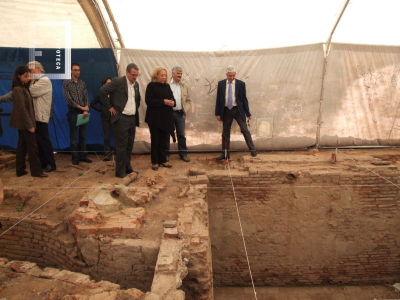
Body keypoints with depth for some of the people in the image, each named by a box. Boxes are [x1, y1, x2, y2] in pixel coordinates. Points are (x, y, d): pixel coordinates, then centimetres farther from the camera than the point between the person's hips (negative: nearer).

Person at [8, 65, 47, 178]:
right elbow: (22, 108, -20)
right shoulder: (18, 89, -16)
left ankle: (20, 170, 20)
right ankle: (36, 171, 4)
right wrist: (29, 125, -20)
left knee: (22, 146, 13)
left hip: (22, 123, 9)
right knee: (33, 147, -3)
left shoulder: (23, 87, 12)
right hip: (24, 122, -9)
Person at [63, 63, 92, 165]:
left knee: (83, 135, 8)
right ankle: (75, 157, 10)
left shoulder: (82, 83, 9)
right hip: (73, 112, -4)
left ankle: (83, 156, 16)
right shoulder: (66, 83, -3)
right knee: (73, 136, 2)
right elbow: (68, 98, -10)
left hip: (83, 112, 4)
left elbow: (86, 97, 4)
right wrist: (80, 107, -12)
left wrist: (86, 110, -11)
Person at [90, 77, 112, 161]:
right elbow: (92, 104, 12)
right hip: (106, 118, 1)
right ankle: (107, 153, 15)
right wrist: (100, 109, 2)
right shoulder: (100, 94, 3)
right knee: (107, 136, 6)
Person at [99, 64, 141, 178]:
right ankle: (120, 171, 8)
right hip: (121, 118, -7)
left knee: (129, 145, 13)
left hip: (133, 118, 7)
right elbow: (102, 91, -14)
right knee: (121, 146, -2)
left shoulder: (136, 84, 12)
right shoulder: (117, 81, -8)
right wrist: (110, 107, -10)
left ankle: (128, 168, 25)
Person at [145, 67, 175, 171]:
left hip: (166, 118, 5)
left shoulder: (167, 86, 12)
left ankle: (162, 160, 21)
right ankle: (154, 162, 13)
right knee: (155, 140, 3)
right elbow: (149, 101, -15)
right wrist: (163, 101, -20)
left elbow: (172, 98, 13)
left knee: (164, 140, 10)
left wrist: (172, 102, -10)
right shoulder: (151, 86, -5)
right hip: (155, 118, -5)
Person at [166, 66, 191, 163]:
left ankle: (183, 154, 17)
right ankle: (166, 154, 17)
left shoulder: (185, 86, 11)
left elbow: (188, 100, 12)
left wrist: (186, 109, -2)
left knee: (181, 134, 7)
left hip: (180, 113, 3)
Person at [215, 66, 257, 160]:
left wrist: (248, 113, -1)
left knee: (245, 130, -5)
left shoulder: (241, 84, -2)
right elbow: (218, 99, 5)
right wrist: (218, 113, 0)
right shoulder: (221, 84, 3)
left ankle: (252, 150, 8)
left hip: (238, 110, -2)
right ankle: (225, 154, 18)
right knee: (225, 133, 8)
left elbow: (244, 99, 1)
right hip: (226, 111, 2)